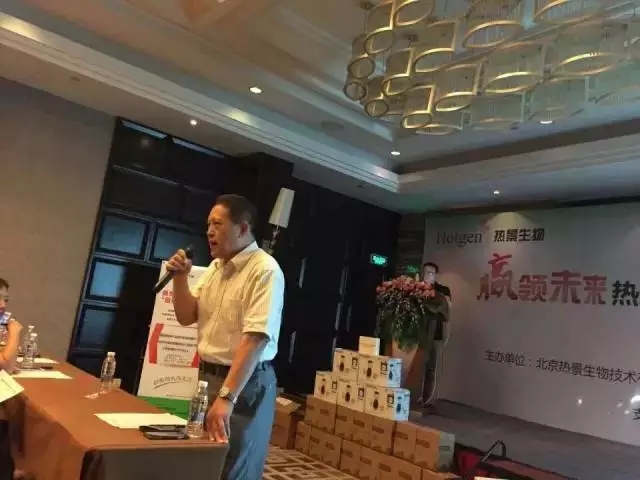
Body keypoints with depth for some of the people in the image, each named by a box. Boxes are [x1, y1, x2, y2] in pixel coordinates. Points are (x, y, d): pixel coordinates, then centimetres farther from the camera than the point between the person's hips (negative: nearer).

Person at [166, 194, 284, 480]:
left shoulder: (265, 270, -19)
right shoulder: (215, 266, 7)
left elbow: (255, 340, -25)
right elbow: (187, 317, 10)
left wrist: (226, 397, -29)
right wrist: (180, 278, -6)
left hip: (245, 383, -7)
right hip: (207, 375, 7)